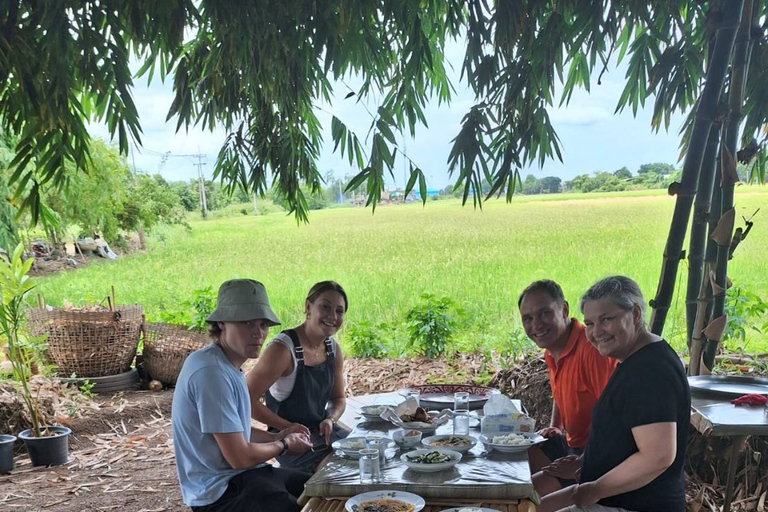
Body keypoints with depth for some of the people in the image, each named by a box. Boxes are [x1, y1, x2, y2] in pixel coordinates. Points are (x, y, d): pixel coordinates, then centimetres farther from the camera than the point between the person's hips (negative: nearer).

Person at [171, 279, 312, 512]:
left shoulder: (228, 366, 7)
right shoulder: (212, 371, -25)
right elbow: (240, 457, -23)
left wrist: (275, 437, 8)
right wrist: (283, 445, -6)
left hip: (236, 475, 10)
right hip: (220, 491, -10)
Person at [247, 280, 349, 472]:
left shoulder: (333, 349, 2)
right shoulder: (283, 348, -20)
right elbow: (248, 399, -19)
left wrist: (330, 420, -7)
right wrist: (287, 427, -22)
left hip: (322, 431, 7)